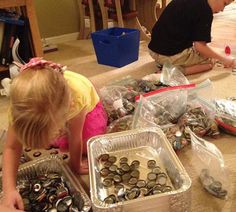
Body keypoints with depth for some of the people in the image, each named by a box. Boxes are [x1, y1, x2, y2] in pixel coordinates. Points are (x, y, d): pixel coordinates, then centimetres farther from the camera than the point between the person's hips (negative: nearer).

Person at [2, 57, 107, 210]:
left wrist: (76, 166, -16)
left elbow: (75, 140, -32)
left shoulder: (77, 99, -48)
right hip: (49, 104, 3)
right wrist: (9, 189, -41)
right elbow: (11, 148, -31)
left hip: (87, 102, -2)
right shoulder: (21, 105, -39)